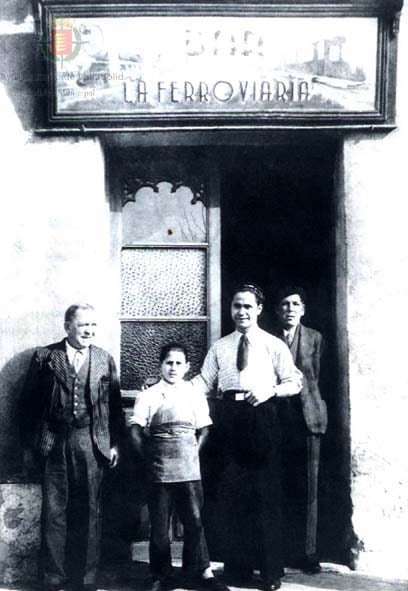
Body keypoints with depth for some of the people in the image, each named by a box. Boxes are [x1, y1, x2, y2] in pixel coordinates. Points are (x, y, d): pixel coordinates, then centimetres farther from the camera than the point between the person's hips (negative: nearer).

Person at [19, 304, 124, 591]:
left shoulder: (105, 360, 8)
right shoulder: (45, 357, 3)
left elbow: (114, 405, 10)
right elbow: (29, 402, 4)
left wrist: (114, 443, 5)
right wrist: (30, 444, 2)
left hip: (92, 443, 1)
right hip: (54, 441, -1)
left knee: (89, 513, 6)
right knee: (54, 512, 4)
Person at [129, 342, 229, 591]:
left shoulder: (196, 394, 6)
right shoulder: (149, 395, 1)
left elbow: (204, 430, 10)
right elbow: (136, 430, 0)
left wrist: (194, 452, 0)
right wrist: (149, 456, -3)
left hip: (189, 468, 1)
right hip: (159, 470, -1)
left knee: (194, 520, 2)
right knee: (159, 524, 6)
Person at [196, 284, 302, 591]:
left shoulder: (274, 344, 6)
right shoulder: (220, 347, 13)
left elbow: (294, 383, 2)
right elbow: (204, 381, 10)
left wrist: (271, 390, -15)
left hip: (261, 415, -3)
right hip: (230, 416, 3)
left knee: (266, 493, -1)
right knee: (234, 493, 7)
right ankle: (238, 566, 21)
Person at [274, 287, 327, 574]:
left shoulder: (315, 338, 8)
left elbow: (313, 377, 8)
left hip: (307, 418, 1)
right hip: (278, 420, -1)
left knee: (307, 490, 3)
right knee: (282, 489, 2)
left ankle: (307, 553, 9)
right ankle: (284, 552, 11)